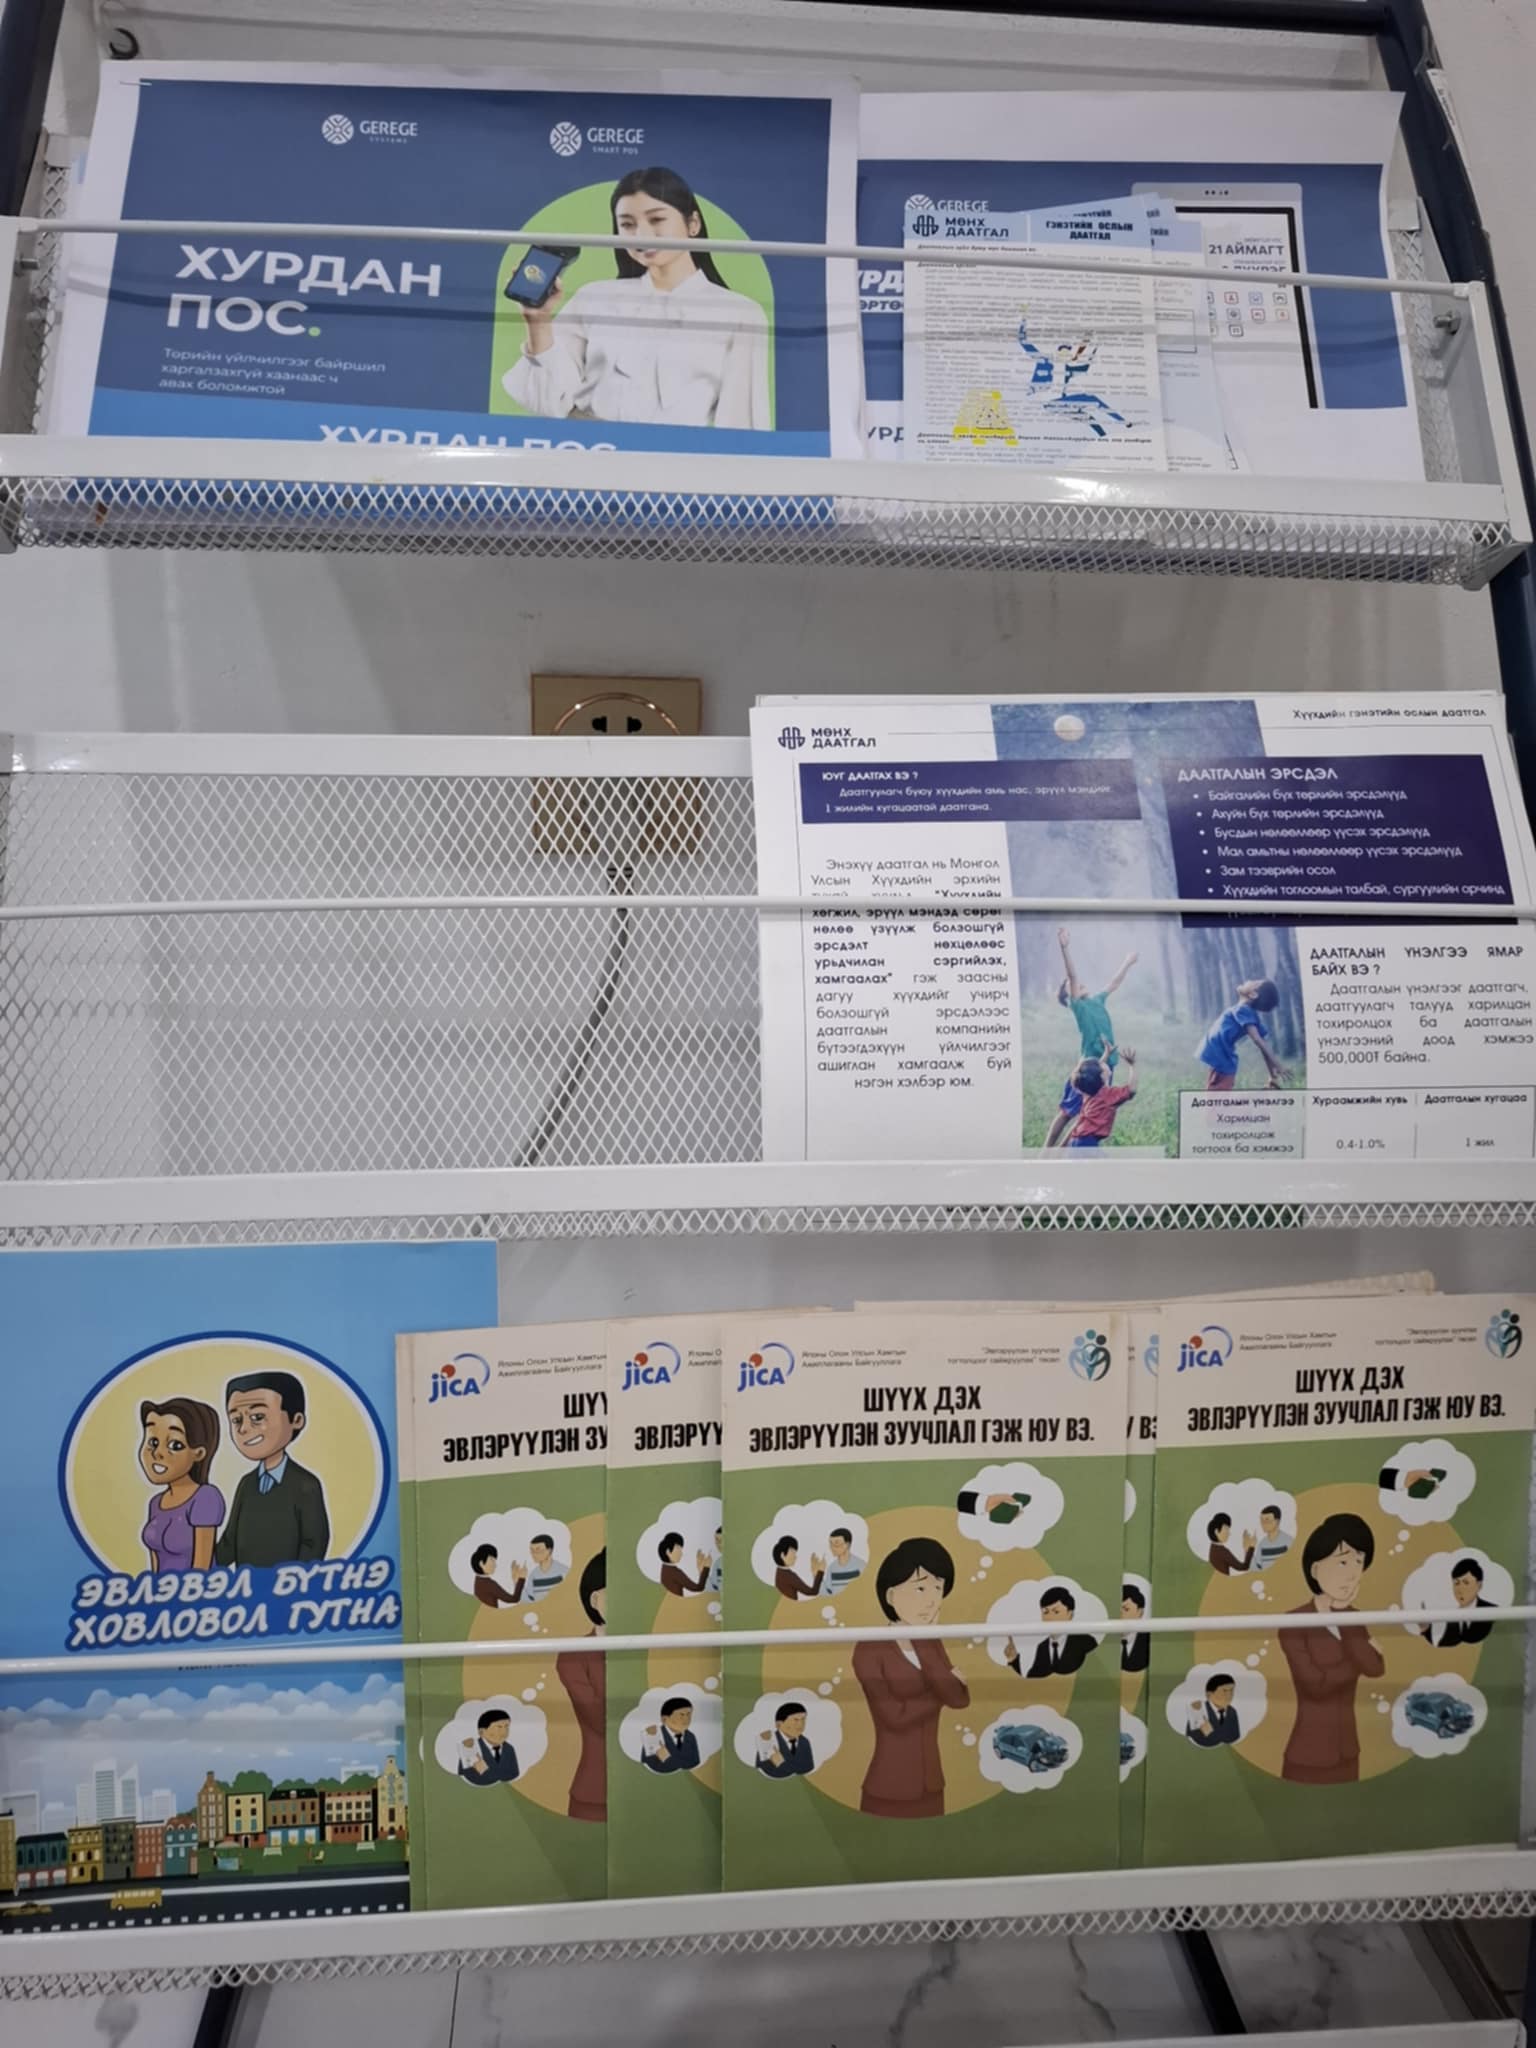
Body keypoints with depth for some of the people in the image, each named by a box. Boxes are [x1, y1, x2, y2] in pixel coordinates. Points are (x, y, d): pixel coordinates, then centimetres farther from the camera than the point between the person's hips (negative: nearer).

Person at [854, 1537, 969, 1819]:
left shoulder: (931, 1645, 4)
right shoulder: (869, 1650, -17)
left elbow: (960, 1699, -12)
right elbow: (895, 1717, -22)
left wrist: (922, 1643, -17)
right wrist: (946, 1686, -10)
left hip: (928, 1789, 7)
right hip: (888, 1793, -7)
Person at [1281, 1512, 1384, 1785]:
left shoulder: (1351, 1619, 2)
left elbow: (1375, 1669, -15)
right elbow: (1316, 1685, -23)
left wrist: (1340, 1615, -17)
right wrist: (1360, 1661, -12)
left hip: (1345, 1755, 7)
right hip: (1308, 1759, -6)